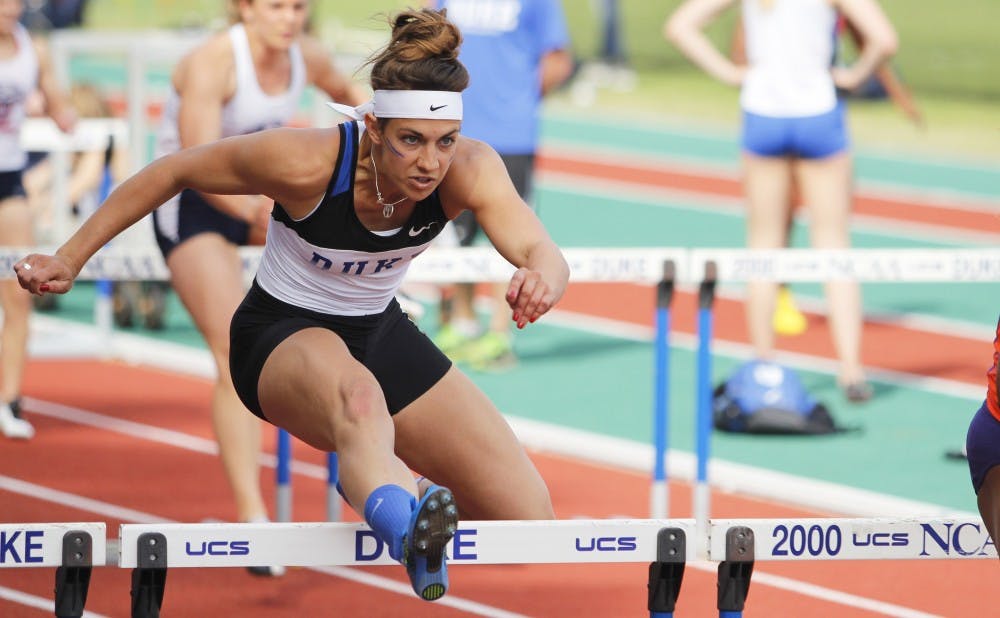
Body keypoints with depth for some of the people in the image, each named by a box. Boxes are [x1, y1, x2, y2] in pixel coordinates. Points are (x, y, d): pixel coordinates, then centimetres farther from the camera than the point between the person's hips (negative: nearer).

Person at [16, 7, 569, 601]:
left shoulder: (469, 169, -23)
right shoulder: (306, 163, -29)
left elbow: (541, 251, -39)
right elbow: (173, 172, -14)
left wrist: (542, 276, -64)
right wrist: (69, 258, -11)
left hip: (380, 333, 5)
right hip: (283, 335, -5)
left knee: (529, 516, -6)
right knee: (357, 397, -44)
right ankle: (406, 531, -75)